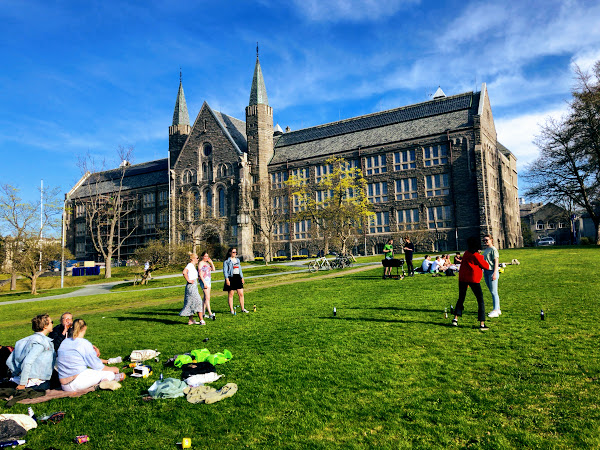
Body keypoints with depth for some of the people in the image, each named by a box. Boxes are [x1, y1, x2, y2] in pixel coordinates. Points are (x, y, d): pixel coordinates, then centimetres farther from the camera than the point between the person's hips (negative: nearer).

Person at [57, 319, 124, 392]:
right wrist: (112, 369, 11)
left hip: (65, 386, 8)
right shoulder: (85, 343, -9)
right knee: (110, 374, 2)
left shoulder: (64, 342, 11)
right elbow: (97, 366, -6)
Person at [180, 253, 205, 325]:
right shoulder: (190, 265, -13)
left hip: (194, 286, 10)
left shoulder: (193, 266, 15)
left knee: (192, 303, 11)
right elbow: (184, 272, -31)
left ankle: (191, 320, 16)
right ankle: (201, 320, -4)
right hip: (191, 286, -10)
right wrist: (188, 280, -23)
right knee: (198, 302, -7)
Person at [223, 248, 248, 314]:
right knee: (230, 294, 1)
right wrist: (227, 279, -16)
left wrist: (242, 277, 18)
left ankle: (242, 308, 13)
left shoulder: (237, 260, 17)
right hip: (231, 278, -6)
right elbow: (225, 270, -8)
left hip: (238, 278, 6)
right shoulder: (227, 261, -3)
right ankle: (231, 310, 7)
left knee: (241, 294, 5)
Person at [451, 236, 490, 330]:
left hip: (462, 278, 6)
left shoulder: (466, 253, 7)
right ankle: (482, 324, -3)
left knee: (461, 299, 18)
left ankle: (455, 319, 14)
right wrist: (482, 257, 9)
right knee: (480, 300, 2)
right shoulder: (476, 255, -11)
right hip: (473, 279, -6)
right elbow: (486, 267, -4)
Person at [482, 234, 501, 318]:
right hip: (486, 271, 9)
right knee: (491, 292, 12)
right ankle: (498, 309, 20)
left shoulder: (493, 249, -9)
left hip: (492, 271, -9)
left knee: (494, 292, -6)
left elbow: (496, 262, -14)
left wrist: (494, 273, -20)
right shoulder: (485, 250, 16)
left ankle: (495, 310, -4)